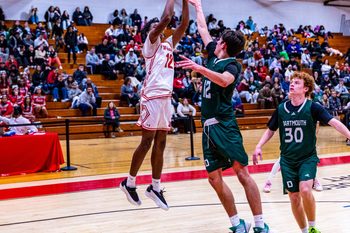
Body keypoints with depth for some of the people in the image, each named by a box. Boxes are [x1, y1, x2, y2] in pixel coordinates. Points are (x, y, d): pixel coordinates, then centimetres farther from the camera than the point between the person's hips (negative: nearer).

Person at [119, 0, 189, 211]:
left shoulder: (168, 44, 20)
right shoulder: (151, 43, -1)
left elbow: (184, 24, 14)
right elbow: (166, 18, -13)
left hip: (166, 98, 7)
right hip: (152, 97, -7)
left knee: (160, 144, 8)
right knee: (147, 142, -4)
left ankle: (155, 187, 14)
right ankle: (129, 182, 8)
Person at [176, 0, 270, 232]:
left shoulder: (233, 64, -5)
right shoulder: (213, 56, 16)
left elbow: (224, 80, -29)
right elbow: (202, 28, 29)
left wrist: (199, 68, -37)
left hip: (224, 124, -8)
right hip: (208, 126, 8)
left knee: (242, 172, -10)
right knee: (215, 178, 3)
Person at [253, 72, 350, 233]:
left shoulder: (312, 107, -9)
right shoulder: (281, 109, 0)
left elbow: (334, 123, -18)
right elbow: (270, 130, 13)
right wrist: (259, 147, 1)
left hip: (308, 158, -3)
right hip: (287, 160, 3)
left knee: (305, 190, -23)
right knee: (294, 197, 4)